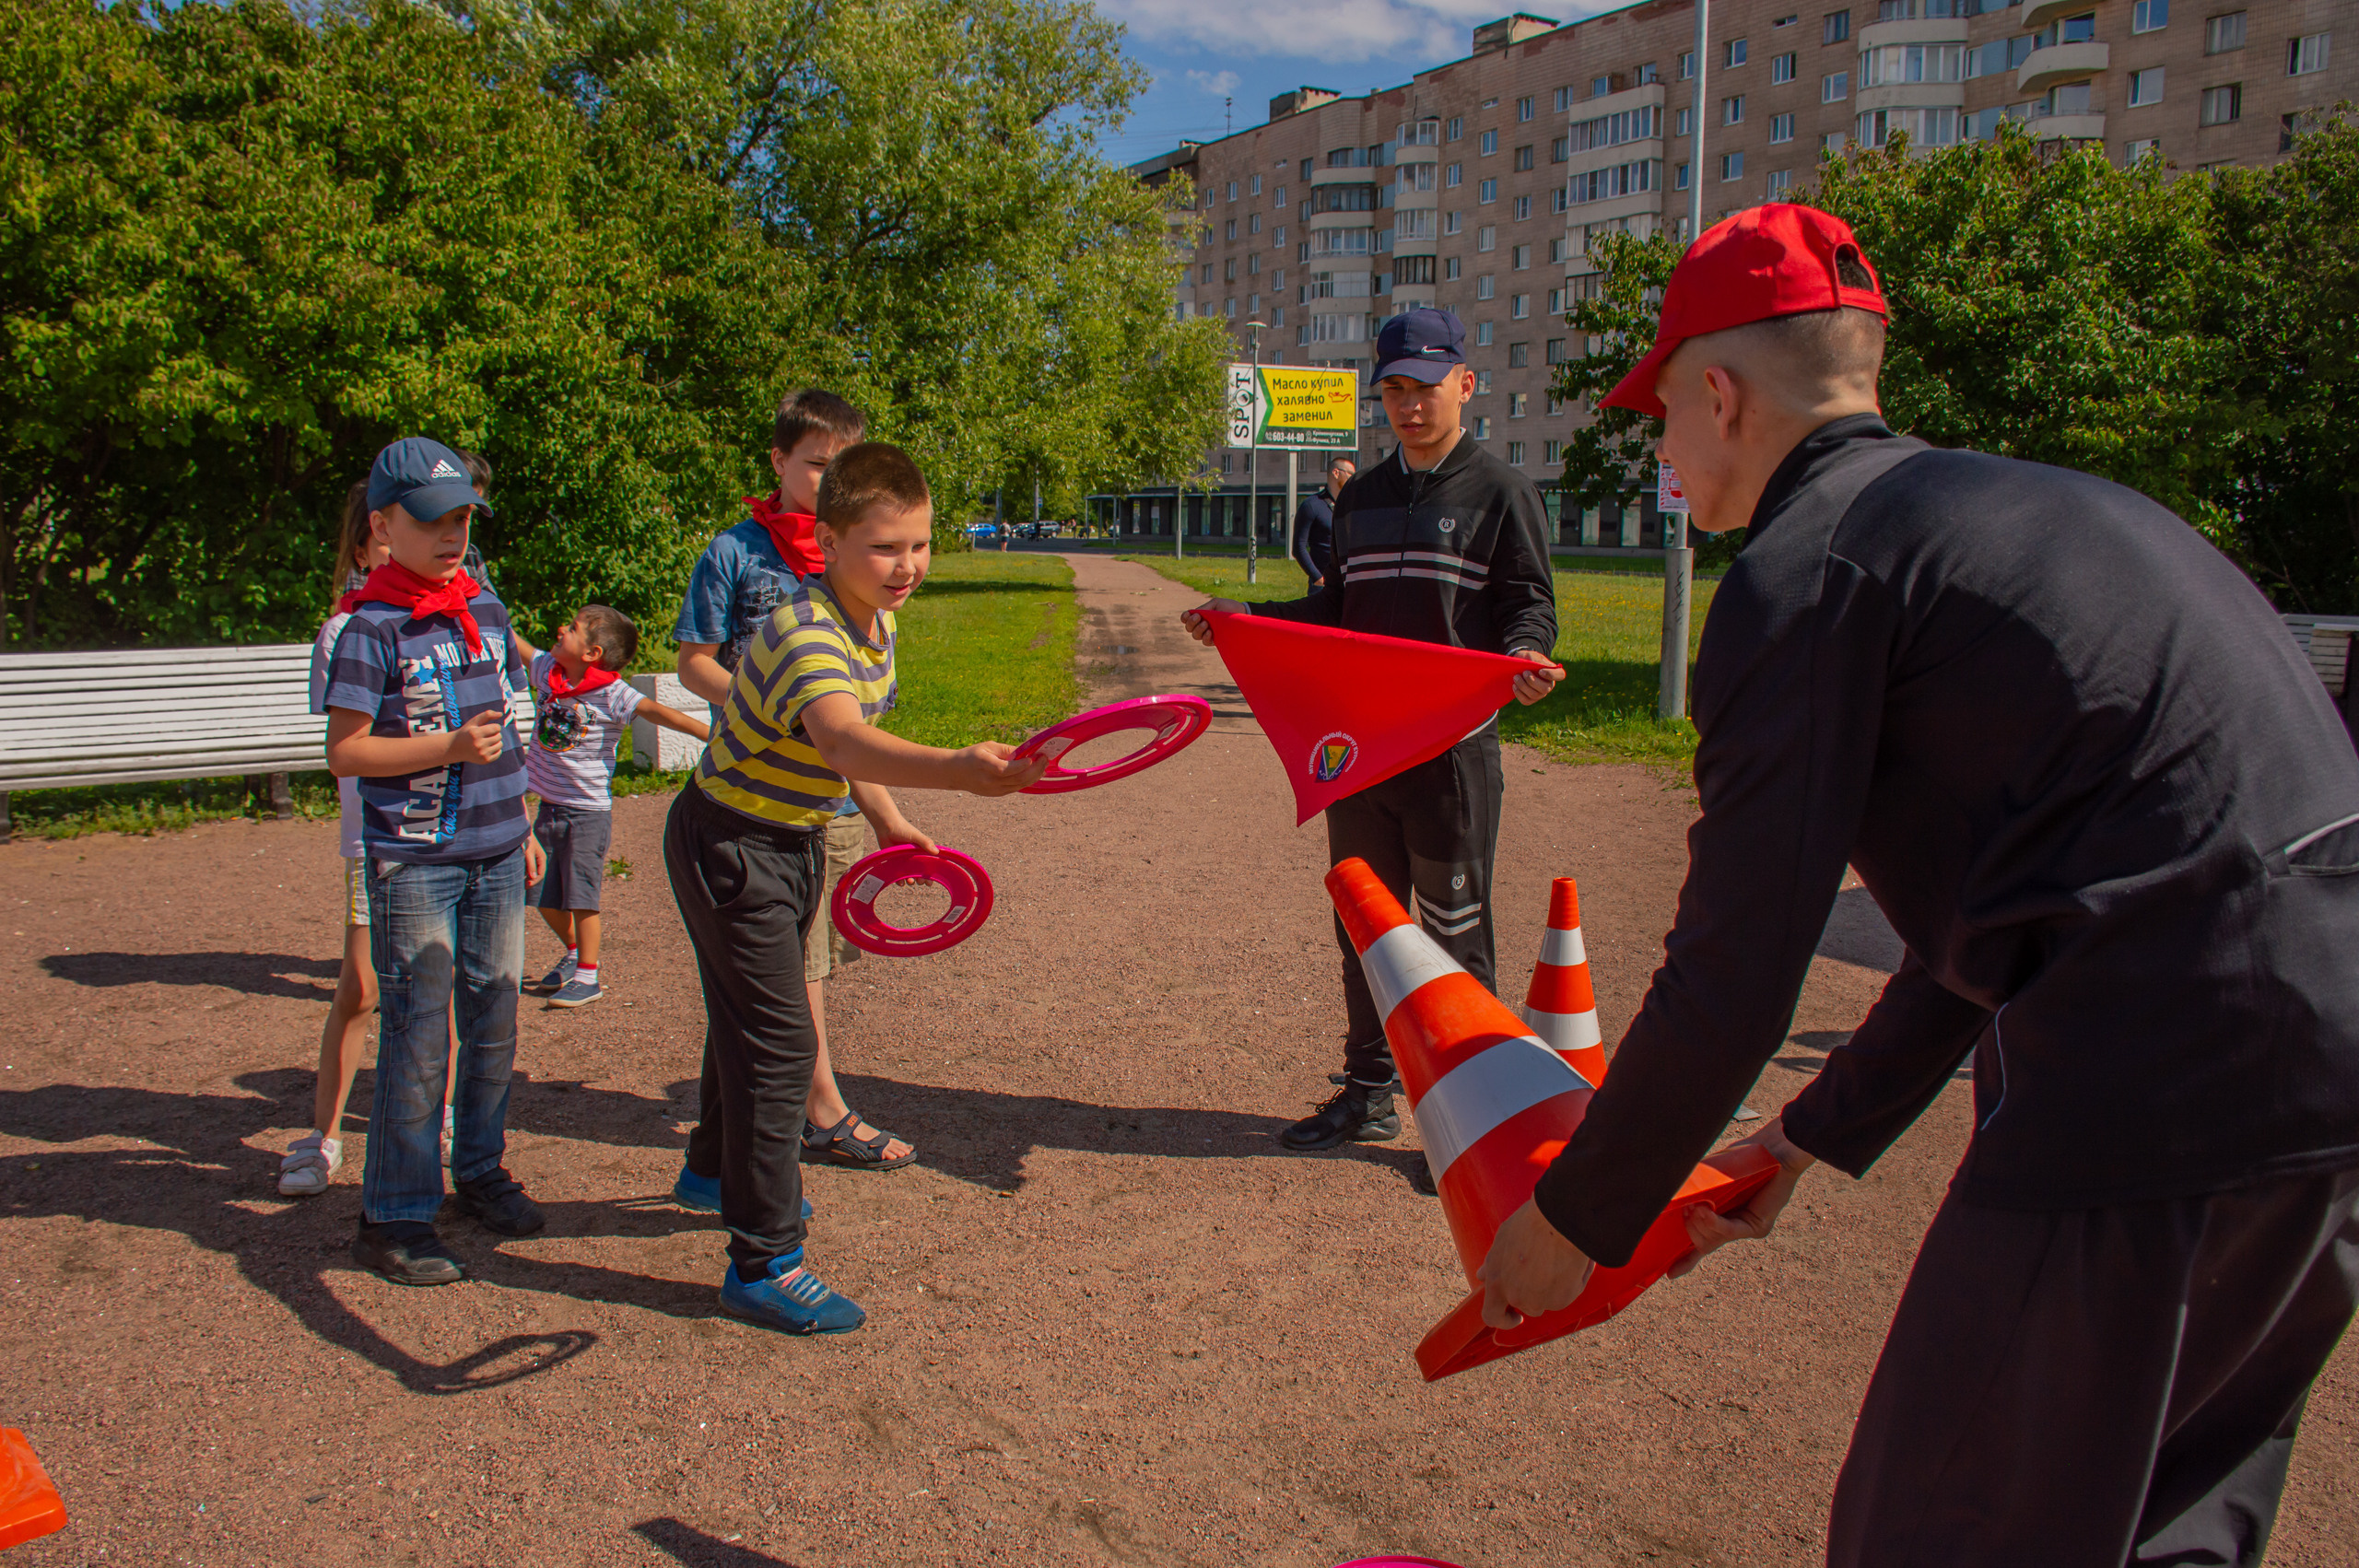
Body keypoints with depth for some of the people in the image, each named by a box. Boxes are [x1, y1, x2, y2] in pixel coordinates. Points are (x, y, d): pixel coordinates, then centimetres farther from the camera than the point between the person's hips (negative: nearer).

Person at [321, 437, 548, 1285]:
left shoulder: (486, 609, 10)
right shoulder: (372, 628, -9)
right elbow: (345, 751, -11)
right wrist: (448, 747, -22)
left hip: (495, 858, 6)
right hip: (413, 863, -6)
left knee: (494, 1023, 13)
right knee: (415, 1038, -2)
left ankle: (480, 1169, 30)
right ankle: (394, 1216, 9)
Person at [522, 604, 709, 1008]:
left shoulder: (612, 694, -18)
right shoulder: (547, 670, 0)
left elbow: (656, 711, -29)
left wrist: (712, 735, -40)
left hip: (589, 811, -6)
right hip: (549, 806, 6)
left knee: (580, 896, -4)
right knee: (544, 895, 13)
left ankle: (588, 978, 7)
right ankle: (574, 955, 36)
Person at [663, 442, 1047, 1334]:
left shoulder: (876, 624, -2)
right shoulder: (803, 637, -33)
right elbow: (844, 742, -54)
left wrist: (887, 820, 15)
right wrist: (958, 770, -70)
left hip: (795, 842, 9)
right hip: (729, 846, -9)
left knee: (754, 1017, 26)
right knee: (776, 1044, -9)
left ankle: (719, 1163, 50)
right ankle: (763, 1265, 2)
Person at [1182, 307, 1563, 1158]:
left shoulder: (1499, 491, -2)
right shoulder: (1361, 497, 15)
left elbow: (1528, 606, -5)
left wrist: (1523, 655, -27)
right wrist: (1248, 619, 10)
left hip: (1454, 752, -6)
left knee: (1455, 938, 1)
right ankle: (1367, 1094, 27)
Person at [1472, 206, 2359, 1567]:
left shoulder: (1807, 565, -6)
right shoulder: (2038, 501, 23)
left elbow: (1733, 980, -9)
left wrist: (1578, 1219, 6)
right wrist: (1813, 1142, 31)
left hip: (2169, 1085, -10)